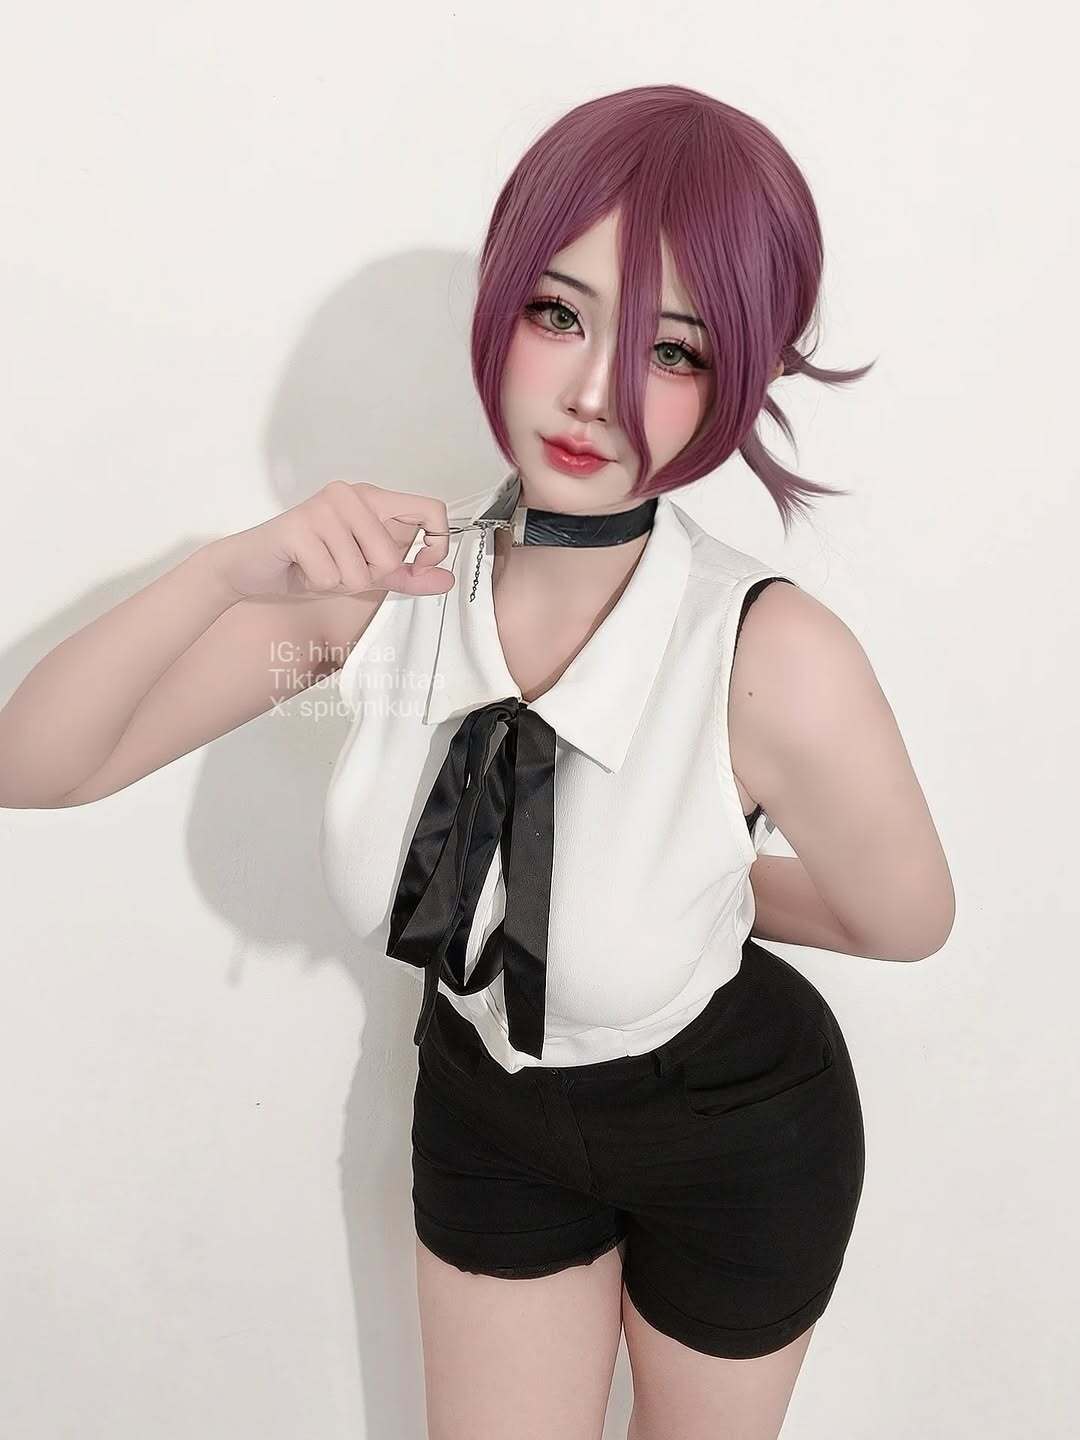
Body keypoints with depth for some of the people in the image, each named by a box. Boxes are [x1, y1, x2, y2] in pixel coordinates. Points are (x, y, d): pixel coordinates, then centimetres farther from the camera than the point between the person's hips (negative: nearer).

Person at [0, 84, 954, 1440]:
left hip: (731, 1134, -2)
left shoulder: (775, 659, -34)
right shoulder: (393, 572, -23)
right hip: (484, 1100, 2)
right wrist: (228, 571, -37)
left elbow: (905, 922, -15)